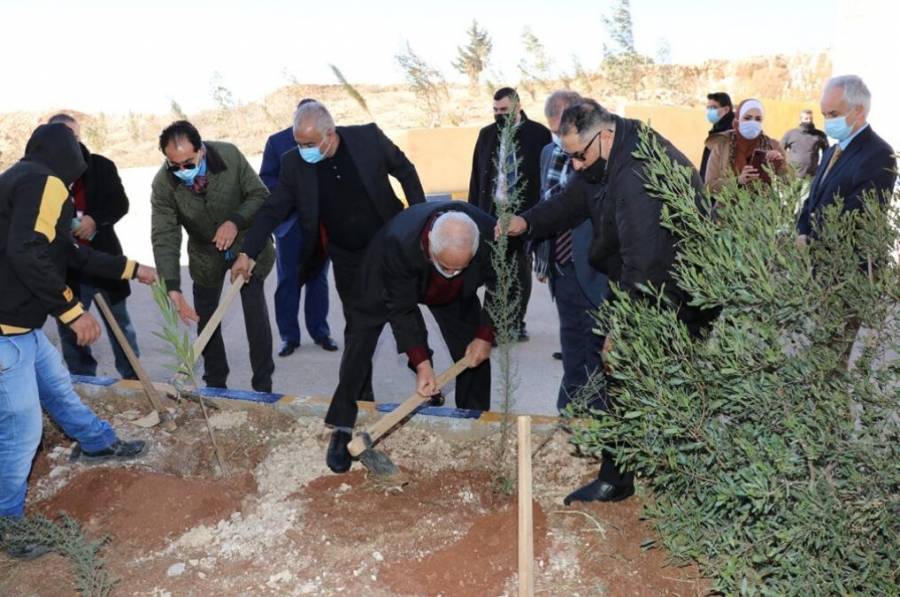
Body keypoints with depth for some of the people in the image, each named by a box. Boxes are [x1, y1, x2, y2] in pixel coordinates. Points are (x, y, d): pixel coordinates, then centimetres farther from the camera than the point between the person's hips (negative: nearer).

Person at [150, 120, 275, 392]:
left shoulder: (230, 155, -24)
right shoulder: (163, 184, -23)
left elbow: (260, 196, -15)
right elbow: (164, 238, -26)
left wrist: (236, 221, -34)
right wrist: (173, 288, -37)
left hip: (246, 245, -2)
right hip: (205, 253, 2)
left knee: (256, 315, -5)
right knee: (205, 319, 8)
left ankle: (263, 386, 7)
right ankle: (215, 385, 25)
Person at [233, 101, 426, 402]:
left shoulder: (368, 137, -14)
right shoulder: (294, 163, -10)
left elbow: (405, 170, -1)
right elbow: (272, 211, -5)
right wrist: (247, 253, -12)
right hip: (347, 259, 1)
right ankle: (361, 396, 24)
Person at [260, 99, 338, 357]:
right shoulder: (277, 141, 1)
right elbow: (265, 178, 1)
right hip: (289, 220, -1)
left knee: (318, 278, 9)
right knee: (288, 279, 2)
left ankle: (320, 331, 19)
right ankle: (289, 335, 11)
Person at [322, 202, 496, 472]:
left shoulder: (489, 235, -37)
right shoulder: (398, 242, -43)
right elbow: (401, 308, -31)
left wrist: (485, 336, -19)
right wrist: (421, 363, -33)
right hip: (391, 285, -2)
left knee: (475, 352, -1)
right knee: (362, 342, -12)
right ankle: (342, 429, -2)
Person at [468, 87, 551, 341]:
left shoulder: (538, 133, -2)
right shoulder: (487, 134, 8)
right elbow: (477, 176, 10)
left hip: (526, 213, -2)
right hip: (493, 213, 2)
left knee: (522, 271, 9)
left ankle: (517, 323, 20)